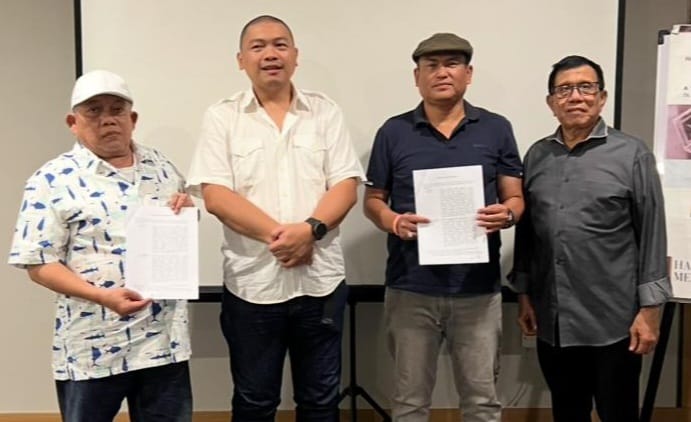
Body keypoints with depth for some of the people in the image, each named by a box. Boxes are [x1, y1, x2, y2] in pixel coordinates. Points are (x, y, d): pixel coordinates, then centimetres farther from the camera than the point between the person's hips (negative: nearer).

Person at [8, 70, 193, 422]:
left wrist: (187, 212, -4)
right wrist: (102, 296, -22)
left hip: (164, 339, 4)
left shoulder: (161, 167, 8)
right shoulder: (53, 180, -7)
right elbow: (39, 264, -9)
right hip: (93, 348, -4)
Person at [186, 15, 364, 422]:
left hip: (320, 280, 1)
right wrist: (276, 234, -17)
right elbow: (215, 195, -8)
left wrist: (309, 229, -18)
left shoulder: (325, 112, 5)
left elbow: (346, 186, -1)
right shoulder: (222, 117, 1)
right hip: (252, 282, -1)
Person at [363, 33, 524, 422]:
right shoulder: (393, 132, 3)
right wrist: (394, 222, -15)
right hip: (411, 289, 0)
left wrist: (507, 214, -16)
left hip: (478, 289, 1)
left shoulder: (496, 129, 5)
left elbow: (516, 197, 7)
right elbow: (373, 200, 7)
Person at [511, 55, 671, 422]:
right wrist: (524, 294, 9)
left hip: (613, 322, -3)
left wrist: (649, 309, -9)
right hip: (553, 322, 4)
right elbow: (525, 232, 10)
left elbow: (652, 235, -6)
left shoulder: (631, 155, -5)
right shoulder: (536, 156, 6)